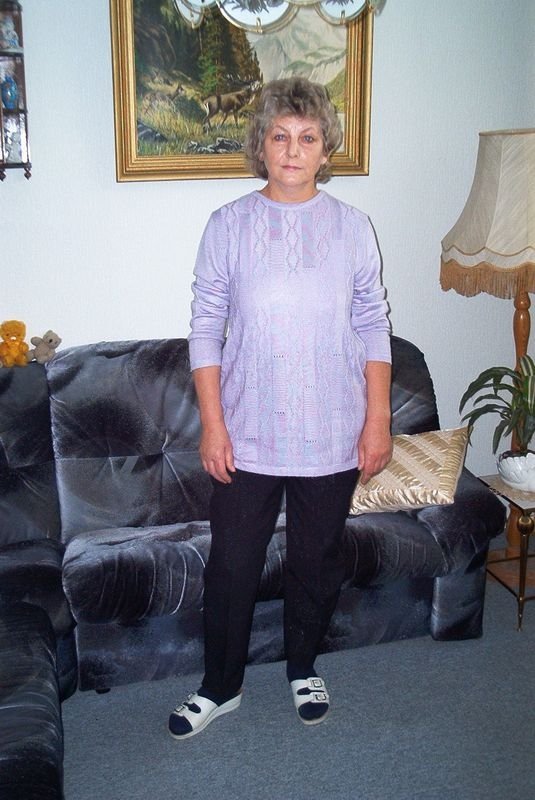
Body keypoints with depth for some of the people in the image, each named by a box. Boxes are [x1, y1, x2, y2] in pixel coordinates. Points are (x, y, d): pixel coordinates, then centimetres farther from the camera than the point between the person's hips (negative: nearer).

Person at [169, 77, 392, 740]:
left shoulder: (351, 227, 0)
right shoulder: (228, 226, -3)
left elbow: (373, 330, 2)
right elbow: (206, 330, -3)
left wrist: (378, 422, -2)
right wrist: (212, 424, -8)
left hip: (333, 436, 1)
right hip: (247, 435, -1)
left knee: (318, 562, 15)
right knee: (231, 564, 8)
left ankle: (303, 668, 39)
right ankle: (220, 686, 30)